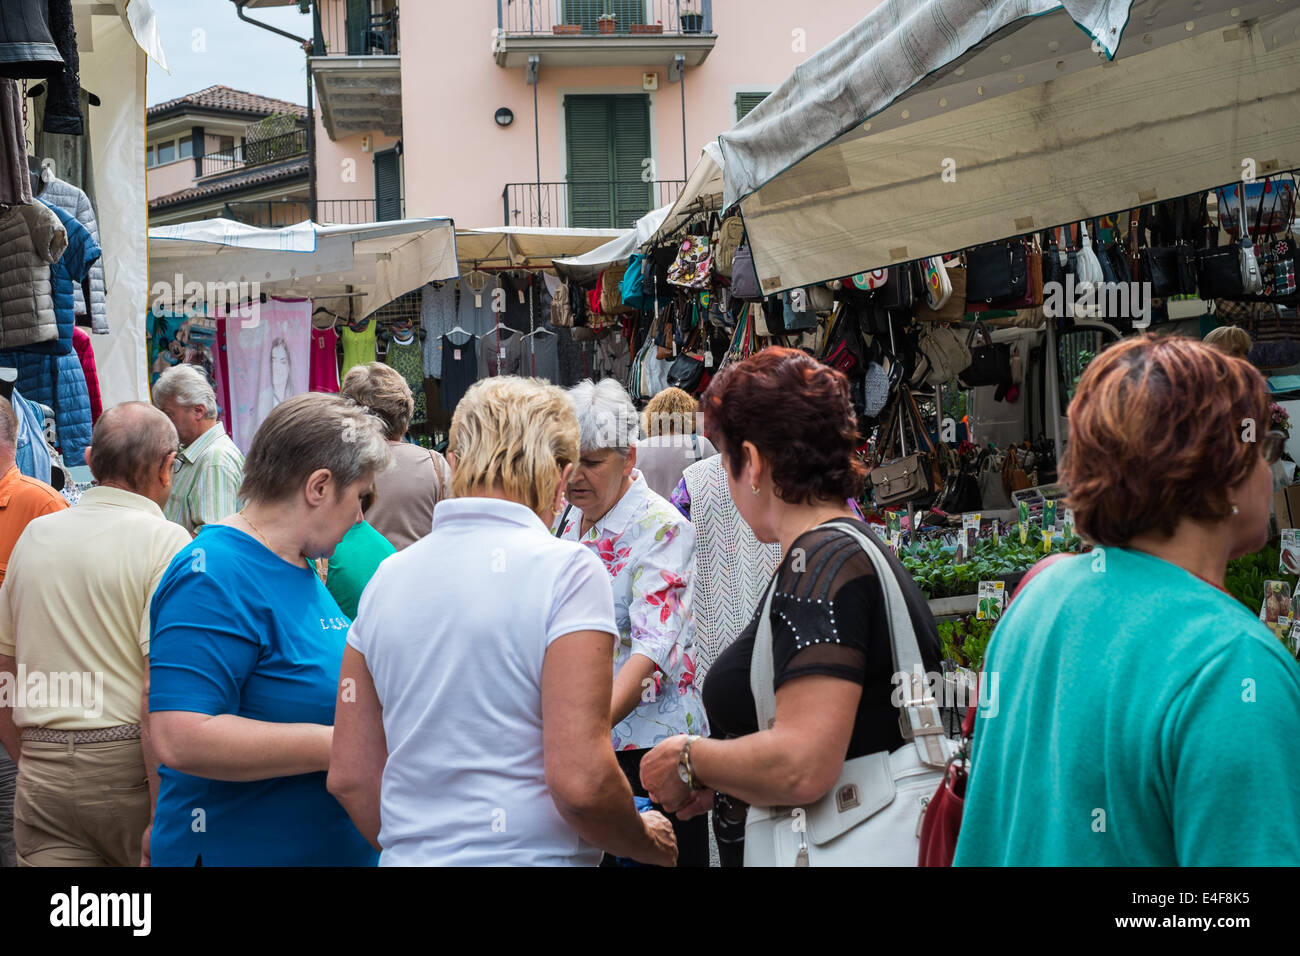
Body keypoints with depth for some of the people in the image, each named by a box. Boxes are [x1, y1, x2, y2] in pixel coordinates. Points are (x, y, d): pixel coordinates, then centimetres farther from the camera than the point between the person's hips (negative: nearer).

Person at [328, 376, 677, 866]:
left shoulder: (387, 576, 5)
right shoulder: (566, 571, -11)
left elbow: (349, 777, 6)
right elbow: (580, 783, -19)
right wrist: (649, 842, -1)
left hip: (409, 857, 6)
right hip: (531, 856, -5)